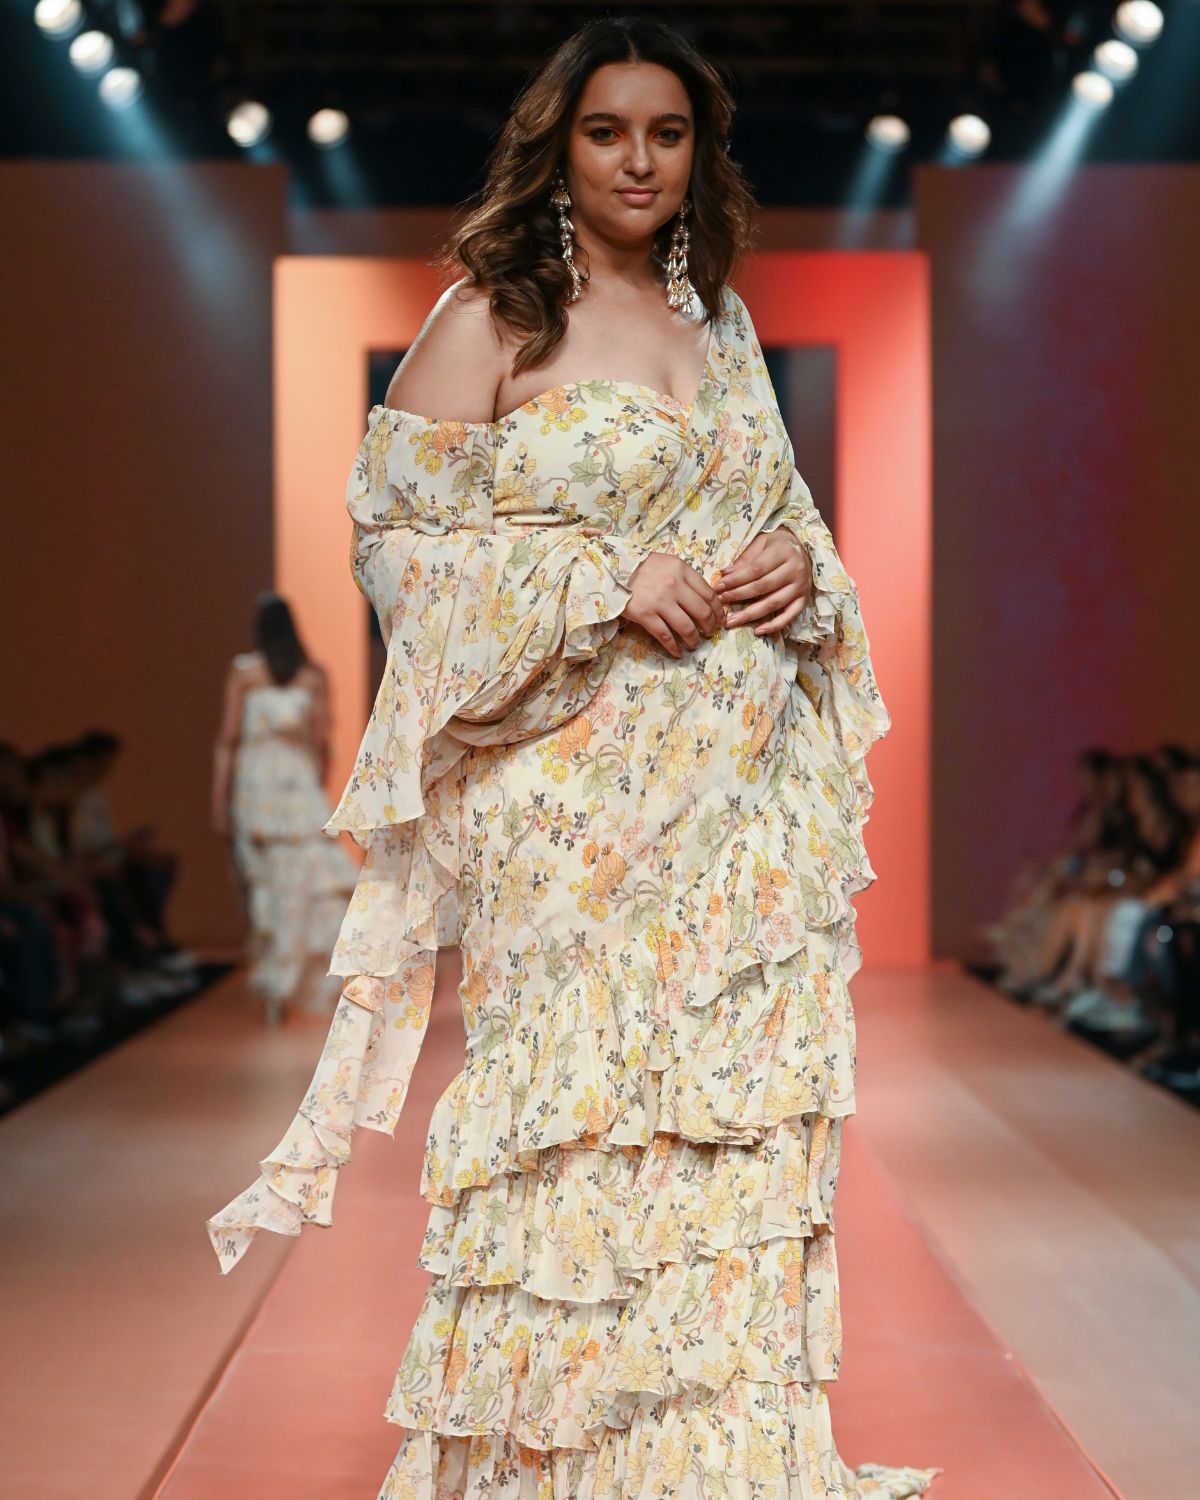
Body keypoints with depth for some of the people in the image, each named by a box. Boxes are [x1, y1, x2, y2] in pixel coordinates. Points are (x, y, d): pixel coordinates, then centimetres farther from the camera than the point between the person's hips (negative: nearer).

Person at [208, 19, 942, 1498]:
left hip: (742, 793, 5)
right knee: (578, 1110, -4)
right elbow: (397, 524, -6)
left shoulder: (721, 323, 16)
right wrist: (604, 583, -15)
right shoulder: (491, 318, -1)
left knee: (742, 1116, 4)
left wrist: (798, 562, -1)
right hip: (572, 795, -5)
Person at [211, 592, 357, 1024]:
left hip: (253, 781, 1)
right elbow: (322, 742, 4)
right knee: (304, 885, 0)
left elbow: (227, 738, -1)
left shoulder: (242, 671, 1)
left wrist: (219, 801, 2)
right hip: (299, 780, 0)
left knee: (262, 882, 11)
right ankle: (291, 982, -10)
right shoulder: (314, 676, 4)